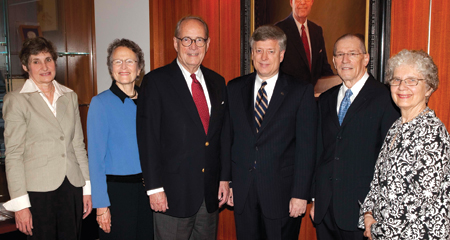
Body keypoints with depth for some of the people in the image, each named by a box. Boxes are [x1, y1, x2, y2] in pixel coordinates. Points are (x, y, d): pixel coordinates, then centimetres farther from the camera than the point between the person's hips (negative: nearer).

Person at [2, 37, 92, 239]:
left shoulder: (70, 96, 10)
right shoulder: (16, 100, -3)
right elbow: (13, 155, -5)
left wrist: (87, 188, 9)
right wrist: (20, 203, -9)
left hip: (72, 187, 4)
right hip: (38, 190, -4)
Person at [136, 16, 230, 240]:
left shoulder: (217, 82, 9)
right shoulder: (156, 81, -7)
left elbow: (222, 135, 12)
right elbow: (148, 138, -10)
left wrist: (225, 178, 7)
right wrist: (154, 188, -13)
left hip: (210, 193, 5)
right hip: (173, 192, -5)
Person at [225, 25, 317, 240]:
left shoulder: (301, 91, -4)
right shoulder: (234, 88, 6)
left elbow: (306, 147, -7)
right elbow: (227, 137, 7)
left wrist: (300, 194, -11)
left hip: (282, 192, -2)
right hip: (242, 192, 3)